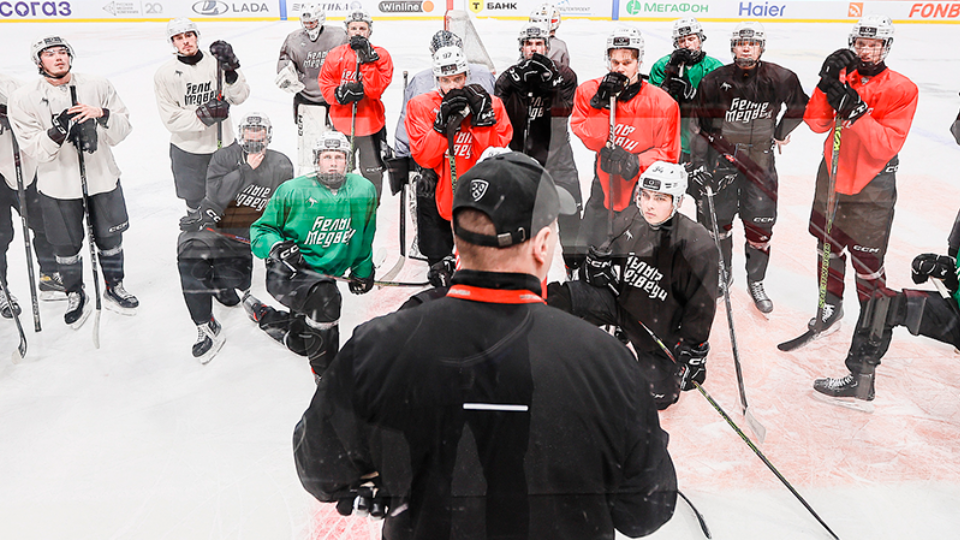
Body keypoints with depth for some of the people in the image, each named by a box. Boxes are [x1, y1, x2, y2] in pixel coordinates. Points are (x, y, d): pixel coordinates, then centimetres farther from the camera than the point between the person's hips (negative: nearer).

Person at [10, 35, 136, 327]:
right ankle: (75, 296, 33)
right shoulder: (24, 98, -7)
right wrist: (56, 133, -29)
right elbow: (33, 149, -10)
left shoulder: (98, 86, -2)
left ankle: (114, 288, 36)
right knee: (67, 247, 11)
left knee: (110, 239, 14)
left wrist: (102, 115, -22)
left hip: (102, 178, 1)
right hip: (58, 186, -1)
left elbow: (122, 130, -2)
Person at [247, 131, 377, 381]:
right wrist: (276, 246, -25)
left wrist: (363, 271, 18)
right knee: (325, 296, -37)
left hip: (326, 273, 5)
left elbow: (365, 237, 14)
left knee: (303, 342, 16)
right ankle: (326, 373, -20)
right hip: (286, 273, -5)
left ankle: (262, 314, 46)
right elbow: (260, 229, -4)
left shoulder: (364, 191, -2)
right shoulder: (292, 191, -13)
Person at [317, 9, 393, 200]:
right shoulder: (336, 55, 0)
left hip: (371, 122, -1)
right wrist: (340, 93, -16)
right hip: (341, 121, 1)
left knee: (373, 172, 5)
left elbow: (376, 89, -16)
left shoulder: (381, 55, -4)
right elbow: (325, 84, 3)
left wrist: (368, 61, -22)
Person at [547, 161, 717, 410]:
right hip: (618, 300, 2)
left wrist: (694, 355, -10)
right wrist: (598, 262, -11)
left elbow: (701, 306, -14)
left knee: (660, 397, 3)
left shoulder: (697, 245, -23)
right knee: (558, 298, -22)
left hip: (658, 330, -2)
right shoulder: (630, 219, -12)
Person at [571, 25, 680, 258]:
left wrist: (636, 163, -25)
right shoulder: (589, 91, -4)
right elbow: (589, 139, -12)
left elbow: (668, 154, -10)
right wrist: (601, 104, -24)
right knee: (589, 240, 13)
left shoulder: (662, 103, -13)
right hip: (604, 184, 3)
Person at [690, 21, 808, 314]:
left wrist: (781, 132, 10)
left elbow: (799, 106, 15)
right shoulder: (714, 81, -7)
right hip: (721, 159, 0)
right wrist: (698, 163, -7)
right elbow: (701, 125, -2)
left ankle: (756, 282, 20)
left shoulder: (780, 79, -6)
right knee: (718, 221, 7)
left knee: (760, 226, 2)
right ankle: (722, 273, 29)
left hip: (760, 161, 0)